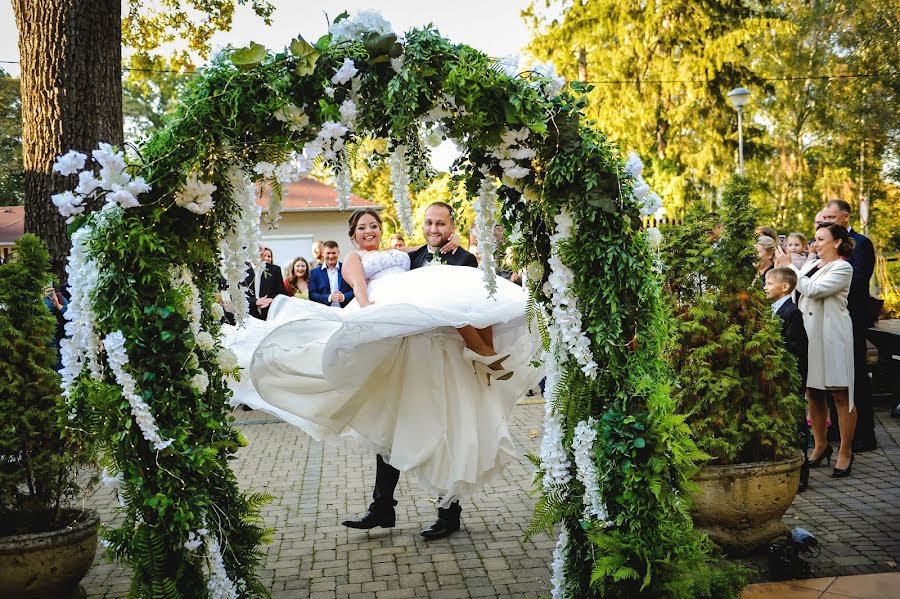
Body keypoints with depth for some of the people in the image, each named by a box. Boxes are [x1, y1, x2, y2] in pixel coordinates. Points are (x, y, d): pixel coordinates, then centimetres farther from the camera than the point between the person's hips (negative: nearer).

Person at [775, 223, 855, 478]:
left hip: (831, 337, -7)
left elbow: (813, 290, -18)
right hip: (808, 333, 8)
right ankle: (821, 445, 26)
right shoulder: (811, 264, 16)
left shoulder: (843, 268, -6)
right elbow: (794, 292, 14)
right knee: (812, 394, 12)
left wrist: (788, 266, -12)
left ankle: (845, 452, 8)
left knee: (841, 396, -1)